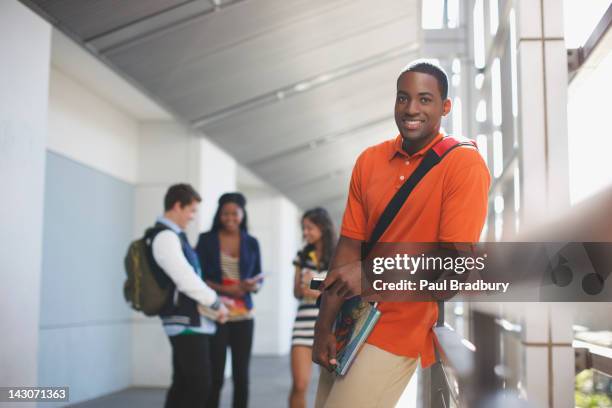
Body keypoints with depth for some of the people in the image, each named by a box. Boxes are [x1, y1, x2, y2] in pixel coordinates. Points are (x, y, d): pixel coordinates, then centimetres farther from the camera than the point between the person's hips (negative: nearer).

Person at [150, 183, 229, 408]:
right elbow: (186, 280, -21)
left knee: (183, 383, 12)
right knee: (199, 385, -8)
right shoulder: (165, 237, -17)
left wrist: (214, 299, 15)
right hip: (186, 321, -10)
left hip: (188, 319, 10)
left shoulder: (173, 236, 14)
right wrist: (216, 303, -11)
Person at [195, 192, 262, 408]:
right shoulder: (206, 239, 1)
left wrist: (252, 285, -10)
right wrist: (223, 289, -17)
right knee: (215, 374, -6)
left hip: (243, 315, 3)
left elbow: (258, 279, 13)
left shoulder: (251, 243, 9)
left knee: (241, 374, 4)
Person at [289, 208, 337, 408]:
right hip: (304, 325, 2)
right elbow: (297, 292, 13)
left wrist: (319, 293, -12)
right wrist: (304, 286, -9)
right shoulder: (302, 256, 10)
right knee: (299, 385, -7)